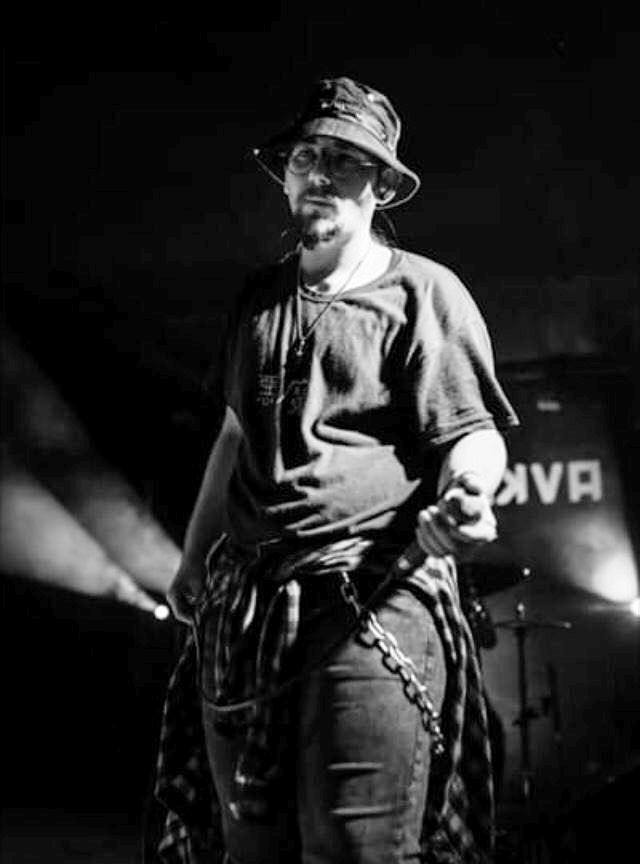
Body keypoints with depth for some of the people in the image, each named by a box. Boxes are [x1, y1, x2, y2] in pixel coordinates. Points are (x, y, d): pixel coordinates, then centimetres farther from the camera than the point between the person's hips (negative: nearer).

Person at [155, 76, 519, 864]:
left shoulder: (421, 292, -1)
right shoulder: (260, 297, 16)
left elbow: (473, 436, -7)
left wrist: (465, 494, -29)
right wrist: (192, 557, 29)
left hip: (373, 597, -6)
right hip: (243, 605, 6)